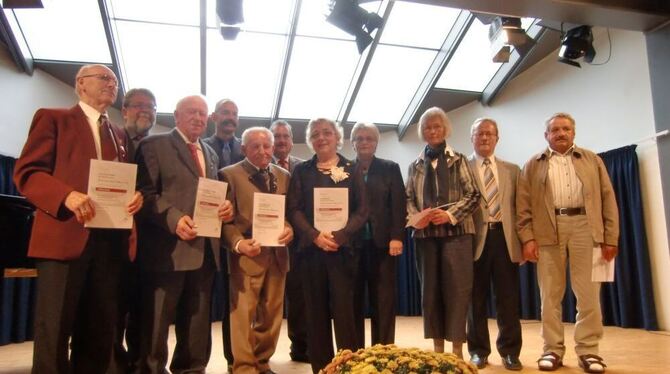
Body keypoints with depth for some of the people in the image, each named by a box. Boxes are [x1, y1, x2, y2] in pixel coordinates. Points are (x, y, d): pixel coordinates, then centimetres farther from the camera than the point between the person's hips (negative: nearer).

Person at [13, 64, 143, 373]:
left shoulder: (118, 135, 23)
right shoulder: (53, 118, 6)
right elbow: (27, 171, -4)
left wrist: (136, 197, -1)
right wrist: (67, 196, -21)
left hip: (109, 240, 6)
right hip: (65, 236, -6)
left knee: (100, 331, 11)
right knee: (54, 331, -2)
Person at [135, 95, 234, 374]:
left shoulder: (211, 154, 21)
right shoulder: (154, 145, -1)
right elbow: (145, 194, -10)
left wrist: (225, 207, 0)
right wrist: (173, 218, -24)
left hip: (205, 249, 7)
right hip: (168, 249, -7)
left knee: (197, 323, 16)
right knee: (156, 323, 2)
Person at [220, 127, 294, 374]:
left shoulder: (284, 176, 13)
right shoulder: (230, 175, -1)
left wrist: (289, 229, -10)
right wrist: (238, 243, -21)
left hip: (277, 253, 5)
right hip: (248, 254, -5)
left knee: (271, 314, 12)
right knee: (244, 313, -1)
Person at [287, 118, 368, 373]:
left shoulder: (352, 170, 8)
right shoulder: (302, 171, 10)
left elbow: (362, 210, 1)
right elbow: (294, 210, 3)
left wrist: (339, 236, -14)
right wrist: (315, 236, -13)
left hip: (344, 248, -1)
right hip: (311, 248, 1)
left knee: (344, 309, -4)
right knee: (316, 310, 5)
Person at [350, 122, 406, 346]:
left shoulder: (390, 169, 9)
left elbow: (399, 205, 2)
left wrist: (397, 237, -10)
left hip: (381, 243, 0)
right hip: (352, 244, 1)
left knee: (384, 301, 2)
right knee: (353, 301, 5)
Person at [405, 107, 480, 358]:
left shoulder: (458, 160, 7)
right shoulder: (415, 166, 14)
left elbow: (473, 195, 1)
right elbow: (408, 199, 10)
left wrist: (450, 214, -13)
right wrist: (416, 216, -10)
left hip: (455, 232, -2)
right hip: (425, 234, 3)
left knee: (457, 288, -4)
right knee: (430, 289, 6)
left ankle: (457, 348, 4)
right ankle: (437, 346, 16)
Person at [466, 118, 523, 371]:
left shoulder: (512, 170, 15)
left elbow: (519, 207, 11)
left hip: (505, 237, 2)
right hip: (475, 239, -2)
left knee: (508, 298, 4)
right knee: (476, 298, 7)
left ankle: (510, 351, 17)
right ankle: (478, 351, 19)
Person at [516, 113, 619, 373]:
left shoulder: (591, 160, 15)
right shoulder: (533, 165, 13)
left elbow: (607, 198, 9)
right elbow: (523, 205, 6)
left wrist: (610, 237, 0)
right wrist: (527, 238, -6)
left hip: (585, 227, 1)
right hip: (547, 231, 0)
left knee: (589, 294, 0)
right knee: (550, 295, 3)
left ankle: (588, 350, 9)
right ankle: (553, 350, 10)